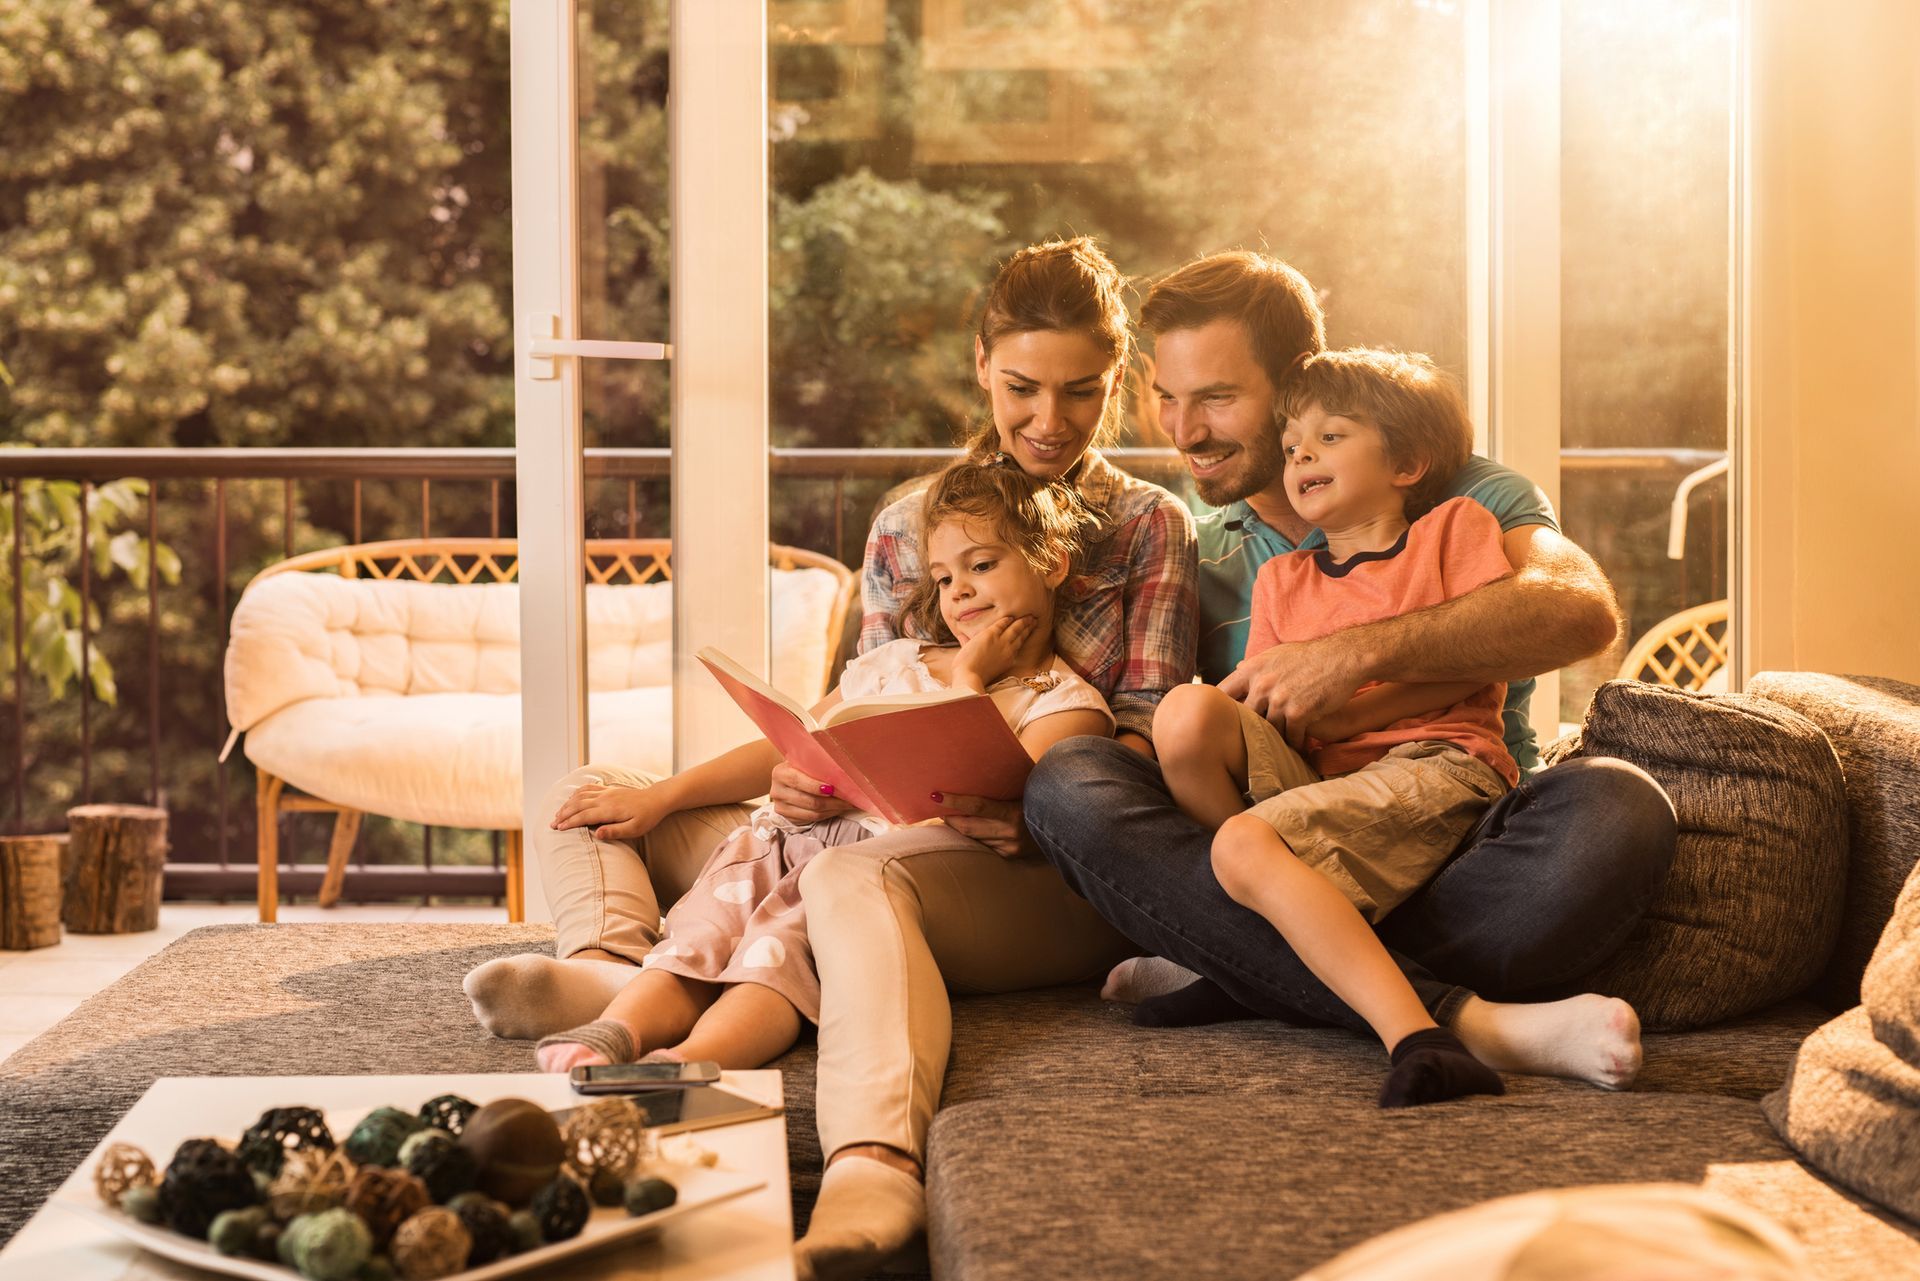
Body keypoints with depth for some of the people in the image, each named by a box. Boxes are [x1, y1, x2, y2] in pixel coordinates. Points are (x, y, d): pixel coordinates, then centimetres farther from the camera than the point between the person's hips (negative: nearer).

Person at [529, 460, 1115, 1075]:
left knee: (780, 946, -35)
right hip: (794, 837, 6)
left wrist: (970, 678, 3)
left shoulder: (1068, 703, 10)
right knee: (700, 935, -26)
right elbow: (789, 752, 26)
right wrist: (658, 797, 19)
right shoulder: (898, 661, 28)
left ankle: (683, 1068, -59)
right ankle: (605, 1038, -50)